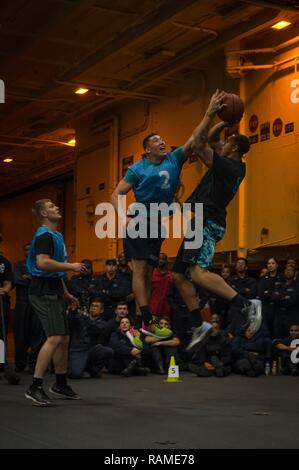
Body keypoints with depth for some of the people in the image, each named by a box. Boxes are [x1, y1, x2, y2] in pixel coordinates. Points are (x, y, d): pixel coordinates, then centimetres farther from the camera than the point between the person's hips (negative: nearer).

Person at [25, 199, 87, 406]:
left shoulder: (56, 235, 19)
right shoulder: (44, 235, -12)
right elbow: (43, 263, -27)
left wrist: (66, 294, 26)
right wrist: (71, 266, -21)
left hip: (54, 292, 10)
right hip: (44, 293, -10)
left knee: (64, 339, 13)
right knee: (55, 338, -18)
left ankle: (61, 384, 25)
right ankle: (35, 387, -16)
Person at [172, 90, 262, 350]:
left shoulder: (230, 166, -11)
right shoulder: (230, 166, 17)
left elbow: (199, 145, -17)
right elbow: (209, 141, 29)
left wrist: (210, 114, -10)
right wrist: (225, 122, 18)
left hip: (207, 223, -10)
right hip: (202, 223, 10)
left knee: (199, 273, -29)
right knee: (179, 275, 11)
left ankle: (245, 305, -34)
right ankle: (199, 326, 14)